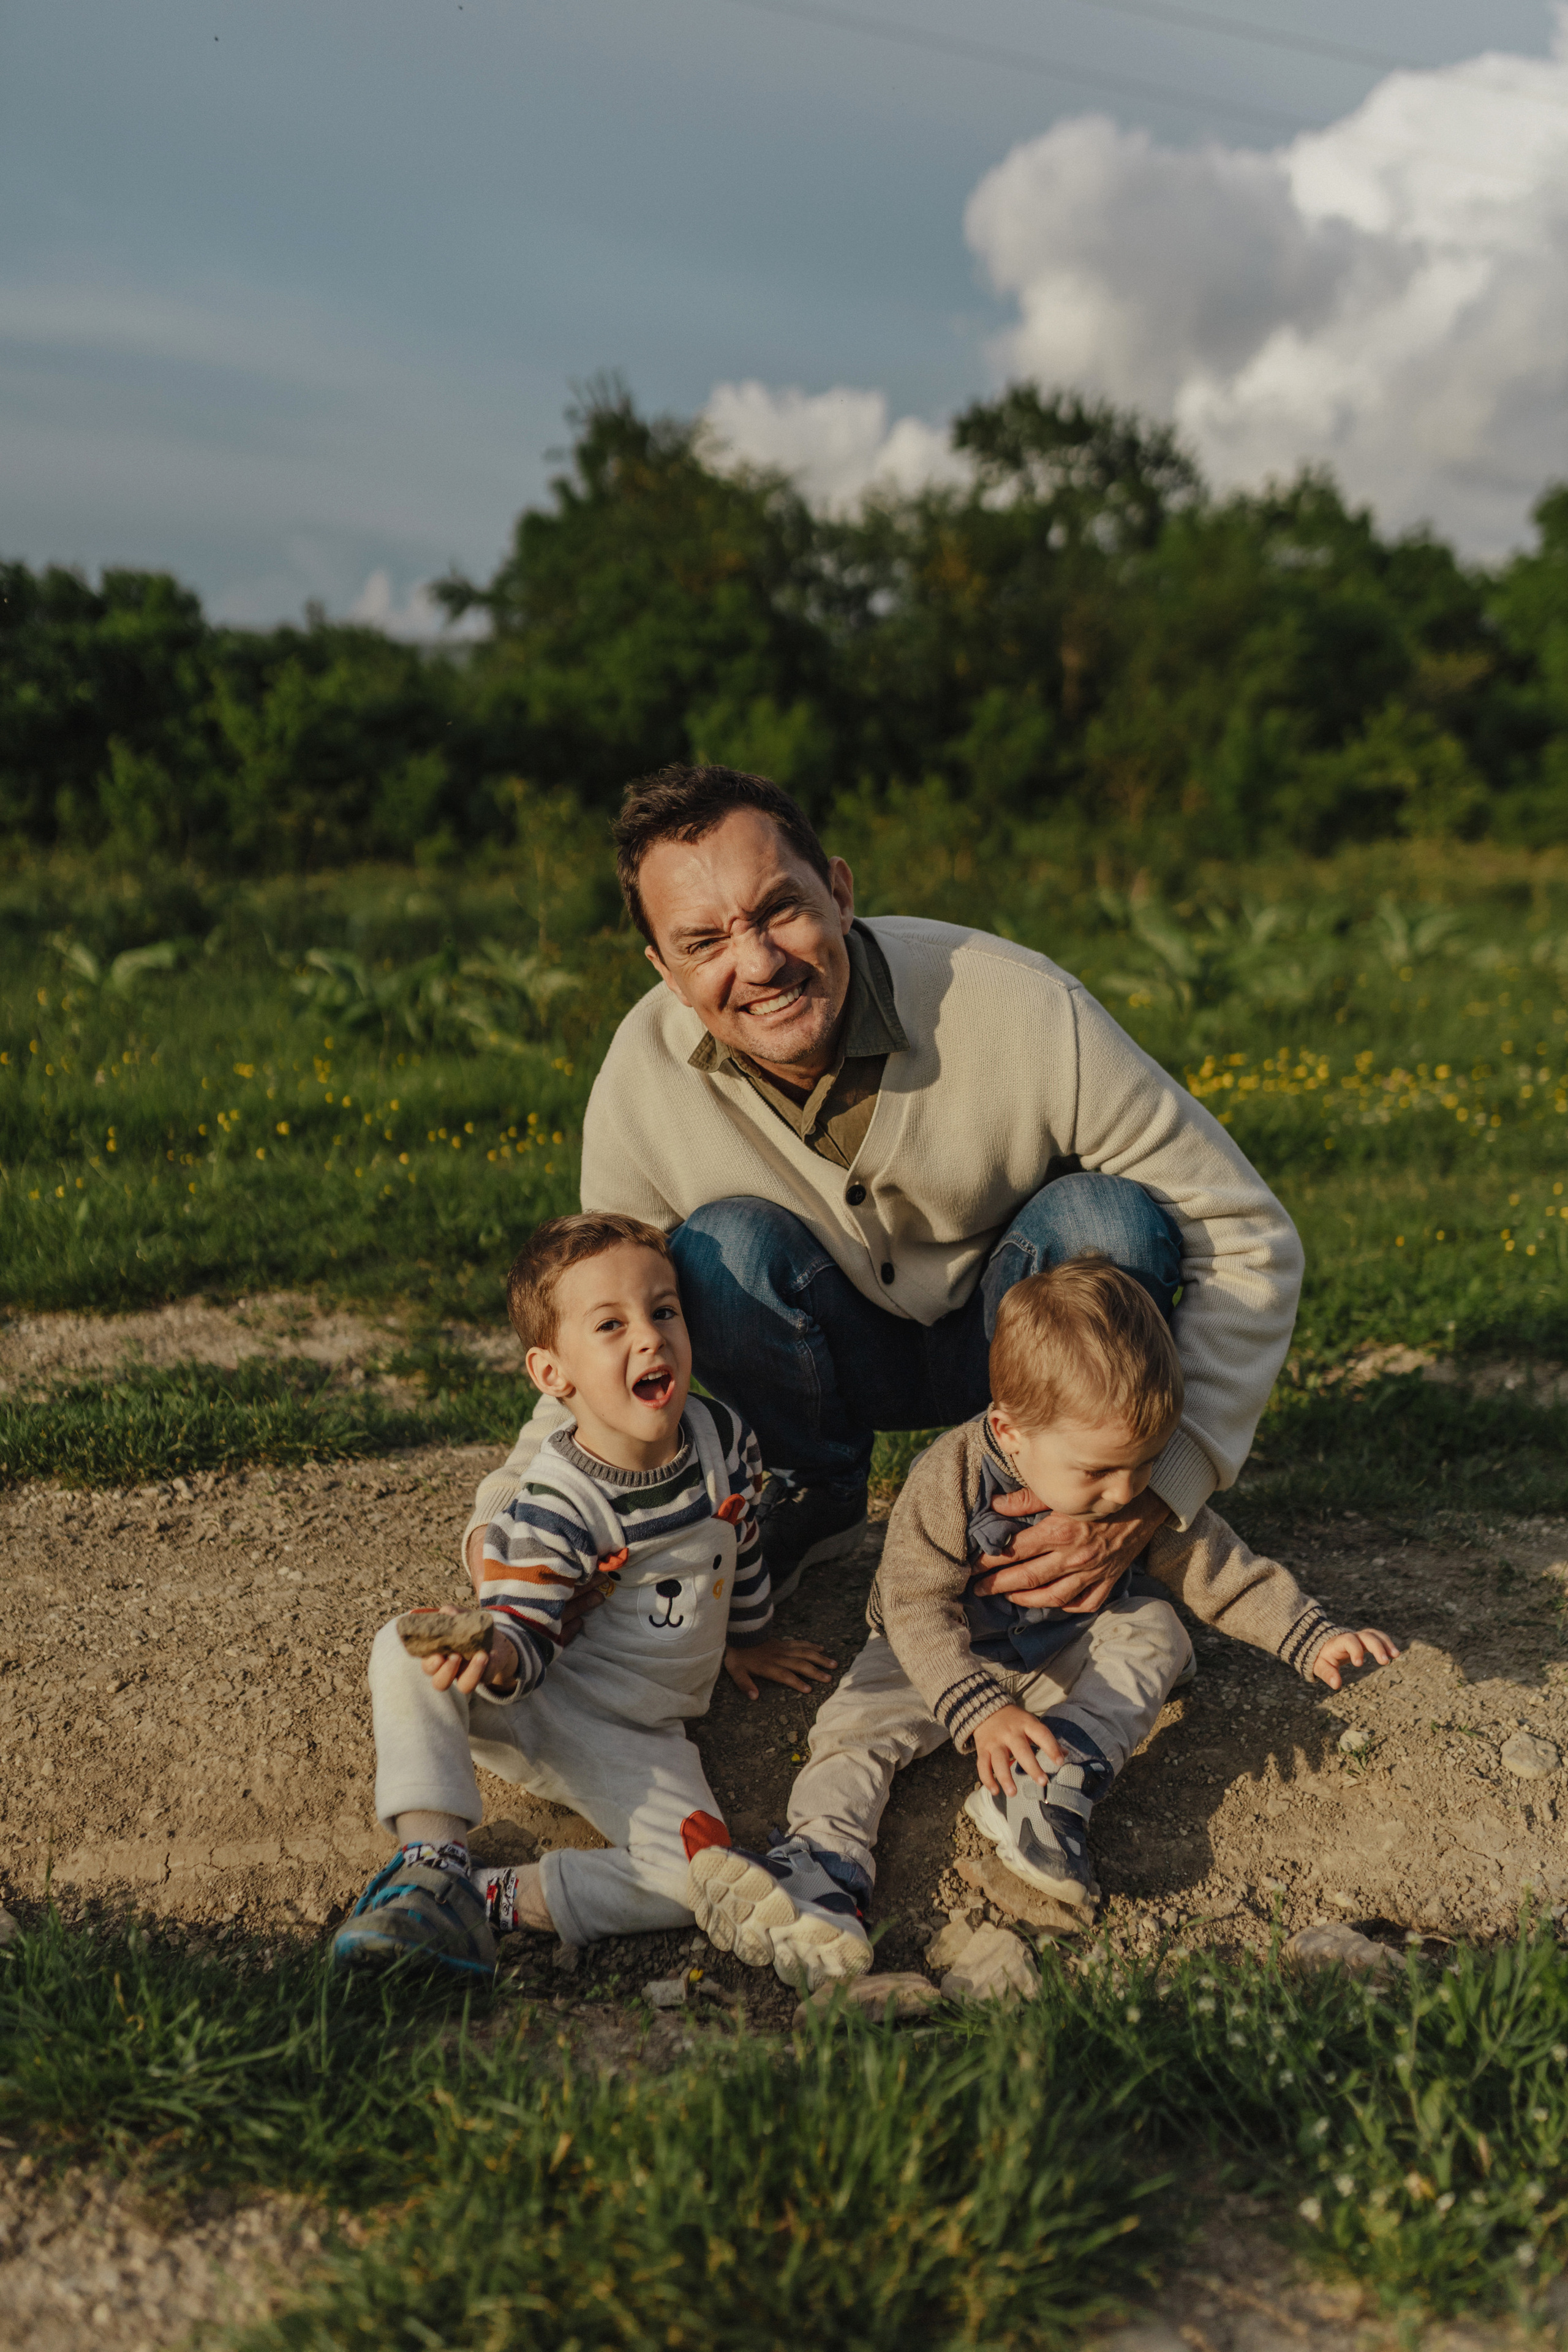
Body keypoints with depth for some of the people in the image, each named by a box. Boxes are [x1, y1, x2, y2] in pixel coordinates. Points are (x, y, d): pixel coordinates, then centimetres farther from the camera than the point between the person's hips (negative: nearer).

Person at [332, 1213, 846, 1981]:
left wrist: (746, 1638, 32)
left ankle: (503, 1899, -16)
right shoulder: (553, 1508, -19)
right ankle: (433, 1863, -33)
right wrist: (493, 1657, -43)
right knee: (404, 1650, -32)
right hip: (528, 1701, -3)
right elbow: (528, 1635, -19)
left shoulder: (725, 1439, -4)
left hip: (636, 1736, 3)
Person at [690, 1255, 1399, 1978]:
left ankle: (1057, 1787, -37)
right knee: (858, 1719, -25)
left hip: (1069, 1661, 3)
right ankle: (824, 1854, -41)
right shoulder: (948, 1482, -29)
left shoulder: (1148, 1496, -16)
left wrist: (1312, 1638, -12)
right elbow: (917, 1608, -33)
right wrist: (980, 1711, -45)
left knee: (1151, 1629, -23)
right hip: (943, 1658, -2)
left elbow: (1224, 1573, -3)